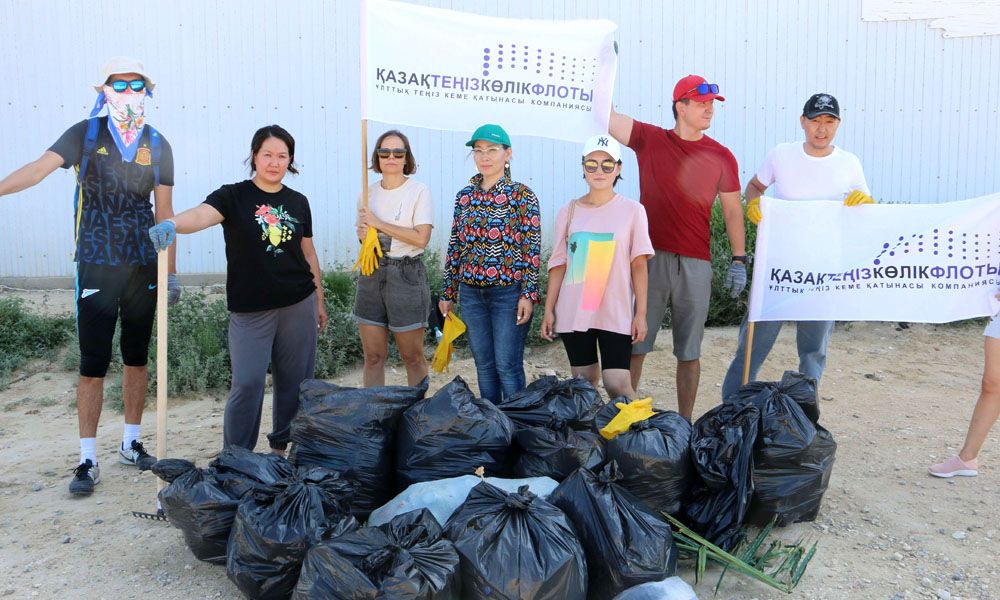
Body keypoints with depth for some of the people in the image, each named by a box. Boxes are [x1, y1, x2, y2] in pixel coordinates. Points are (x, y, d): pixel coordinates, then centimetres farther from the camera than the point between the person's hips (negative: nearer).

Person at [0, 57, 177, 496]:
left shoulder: (157, 145, 5)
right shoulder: (86, 134, -1)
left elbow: (164, 212, 6)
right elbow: (41, 167, -18)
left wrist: (171, 272, 5)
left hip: (144, 266, 3)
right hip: (96, 266, -2)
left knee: (137, 359, 11)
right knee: (92, 365, 0)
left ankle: (131, 444, 26)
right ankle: (88, 460, 11)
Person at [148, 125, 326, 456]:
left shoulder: (298, 202, 8)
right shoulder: (234, 196, -4)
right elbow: (202, 214, -24)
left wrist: (319, 300, 16)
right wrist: (172, 223, -47)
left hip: (298, 305, 4)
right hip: (249, 309, -3)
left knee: (295, 380, 10)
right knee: (247, 383, -5)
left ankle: (283, 446, 29)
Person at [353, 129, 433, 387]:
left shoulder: (419, 191, -6)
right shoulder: (368, 193, 9)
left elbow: (421, 238, -16)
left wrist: (379, 224, -14)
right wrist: (362, 234, -2)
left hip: (407, 275, -4)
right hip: (372, 273, 5)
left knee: (412, 357, 4)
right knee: (373, 357, 7)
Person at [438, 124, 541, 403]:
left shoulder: (522, 195, -5)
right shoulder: (464, 195, 9)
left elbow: (532, 248, -8)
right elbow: (455, 246, 12)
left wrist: (528, 294, -14)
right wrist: (448, 292, 12)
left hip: (509, 291, -5)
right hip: (471, 292, 5)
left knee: (507, 366, -1)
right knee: (483, 364, 12)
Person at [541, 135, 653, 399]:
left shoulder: (632, 210, 0)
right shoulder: (568, 212, 6)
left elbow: (639, 265, -1)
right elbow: (558, 265, 8)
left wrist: (641, 313, -4)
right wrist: (548, 310, 5)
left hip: (616, 313, -2)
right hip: (573, 313, 3)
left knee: (618, 386, -8)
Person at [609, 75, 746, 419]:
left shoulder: (721, 157, 6)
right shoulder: (649, 139, 3)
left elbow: (733, 210, 9)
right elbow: (606, 115, -4)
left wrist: (739, 261, 4)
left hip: (695, 264, 1)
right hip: (649, 258, -1)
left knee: (689, 351, 8)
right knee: (634, 343, 4)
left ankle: (684, 422, 21)